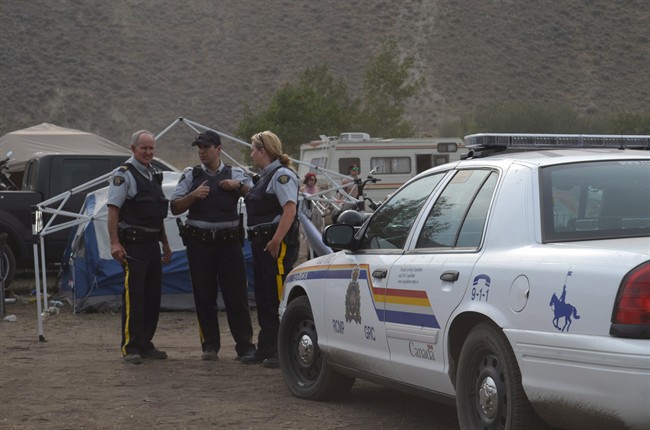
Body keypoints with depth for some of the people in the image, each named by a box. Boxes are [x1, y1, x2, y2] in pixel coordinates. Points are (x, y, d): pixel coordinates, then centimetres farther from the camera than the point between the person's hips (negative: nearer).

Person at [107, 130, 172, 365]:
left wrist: (165, 244, 24)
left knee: (153, 296, 10)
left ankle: (145, 345, 19)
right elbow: (113, 210, -14)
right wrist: (114, 243, -22)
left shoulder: (154, 175, 17)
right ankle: (130, 348, -5)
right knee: (133, 296, -9)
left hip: (152, 243, 8)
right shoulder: (123, 174, -7)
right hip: (133, 244, -8)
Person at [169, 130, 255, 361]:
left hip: (229, 241, -1)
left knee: (236, 294, -4)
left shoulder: (235, 174, 10)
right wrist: (193, 195, -8)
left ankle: (245, 346, -1)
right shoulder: (191, 175, 12)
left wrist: (239, 185, -11)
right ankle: (210, 345, 12)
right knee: (204, 296, 4)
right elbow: (175, 208, 8)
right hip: (199, 242, 1)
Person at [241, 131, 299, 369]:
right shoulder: (265, 176, 19)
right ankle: (266, 349, 22)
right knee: (263, 298, 14)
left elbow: (290, 210, -22)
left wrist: (276, 241, -26)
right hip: (261, 242, 11)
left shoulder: (281, 175, -12)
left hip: (276, 244, -11)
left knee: (278, 298, -10)